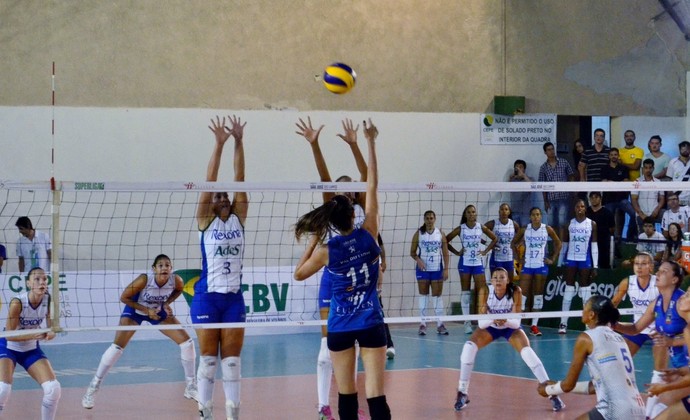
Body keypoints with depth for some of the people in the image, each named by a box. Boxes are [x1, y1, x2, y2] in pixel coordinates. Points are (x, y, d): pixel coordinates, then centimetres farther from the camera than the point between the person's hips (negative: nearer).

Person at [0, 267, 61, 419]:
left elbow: (51, 328, -8)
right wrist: (34, 335, -37)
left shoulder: (48, 300, -15)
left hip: (31, 349, 4)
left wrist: (50, 333, -32)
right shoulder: (17, 302, -28)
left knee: (54, 389, -10)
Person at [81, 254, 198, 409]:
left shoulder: (176, 280, -24)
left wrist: (167, 303, -14)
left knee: (186, 341, -4)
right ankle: (93, 388, -4)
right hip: (135, 310, -4)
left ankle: (191, 387, 11)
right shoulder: (144, 280, -35)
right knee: (117, 346, -16)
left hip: (158, 310, 4)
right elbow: (124, 297, -23)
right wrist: (146, 310, -27)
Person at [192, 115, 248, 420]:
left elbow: (240, 180, -2)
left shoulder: (238, 217, 7)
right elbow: (210, 181, -9)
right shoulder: (206, 220, -1)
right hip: (207, 297, -3)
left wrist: (239, 143, -10)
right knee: (208, 358, 1)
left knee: (232, 359, 5)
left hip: (234, 297, 3)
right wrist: (219, 144, -16)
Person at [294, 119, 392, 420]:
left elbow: (298, 274, 12)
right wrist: (370, 143, 3)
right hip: (371, 324, 0)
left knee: (346, 394, 9)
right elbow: (372, 186, -1)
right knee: (375, 394, -6)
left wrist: (313, 241, 10)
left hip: (340, 327, 0)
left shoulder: (326, 251, -7)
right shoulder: (368, 236, -7)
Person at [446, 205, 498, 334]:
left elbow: (494, 239, 12)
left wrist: (486, 251, 3)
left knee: (482, 293, -4)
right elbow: (446, 241, 3)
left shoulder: (481, 227, 2)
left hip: (478, 263, 1)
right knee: (465, 292, 1)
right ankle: (467, 322, 5)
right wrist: (457, 252, -2)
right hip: (465, 263, -1)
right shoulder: (460, 229, -2)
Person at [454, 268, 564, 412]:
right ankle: (462, 393, -10)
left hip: (511, 327, -1)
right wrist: (492, 319, -50)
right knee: (469, 347, -24)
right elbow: (481, 321, -28)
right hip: (490, 326, 1)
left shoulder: (515, 291, -29)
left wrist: (506, 320, -50)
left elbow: (516, 321, -28)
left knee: (527, 352, -25)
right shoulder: (485, 291, -27)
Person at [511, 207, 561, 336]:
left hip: (541, 266, 0)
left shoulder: (547, 229, -1)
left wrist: (553, 259, 3)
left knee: (538, 295, 3)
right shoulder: (524, 230, -1)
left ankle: (534, 325, 7)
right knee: (522, 294, -5)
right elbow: (513, 243, 11)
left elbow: (558, 243, 10)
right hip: (527, 265, 0)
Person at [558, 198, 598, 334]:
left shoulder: (592, 224, 2)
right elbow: (564, 244, 11)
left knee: (586, 290, 1)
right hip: (571, 260, 1)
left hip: (585, 261, -1)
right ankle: (563, 323, 2)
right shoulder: (569, 224, 6)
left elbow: (594, 245, 0)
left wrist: (595, 266, -5)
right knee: (568, 290, 1)